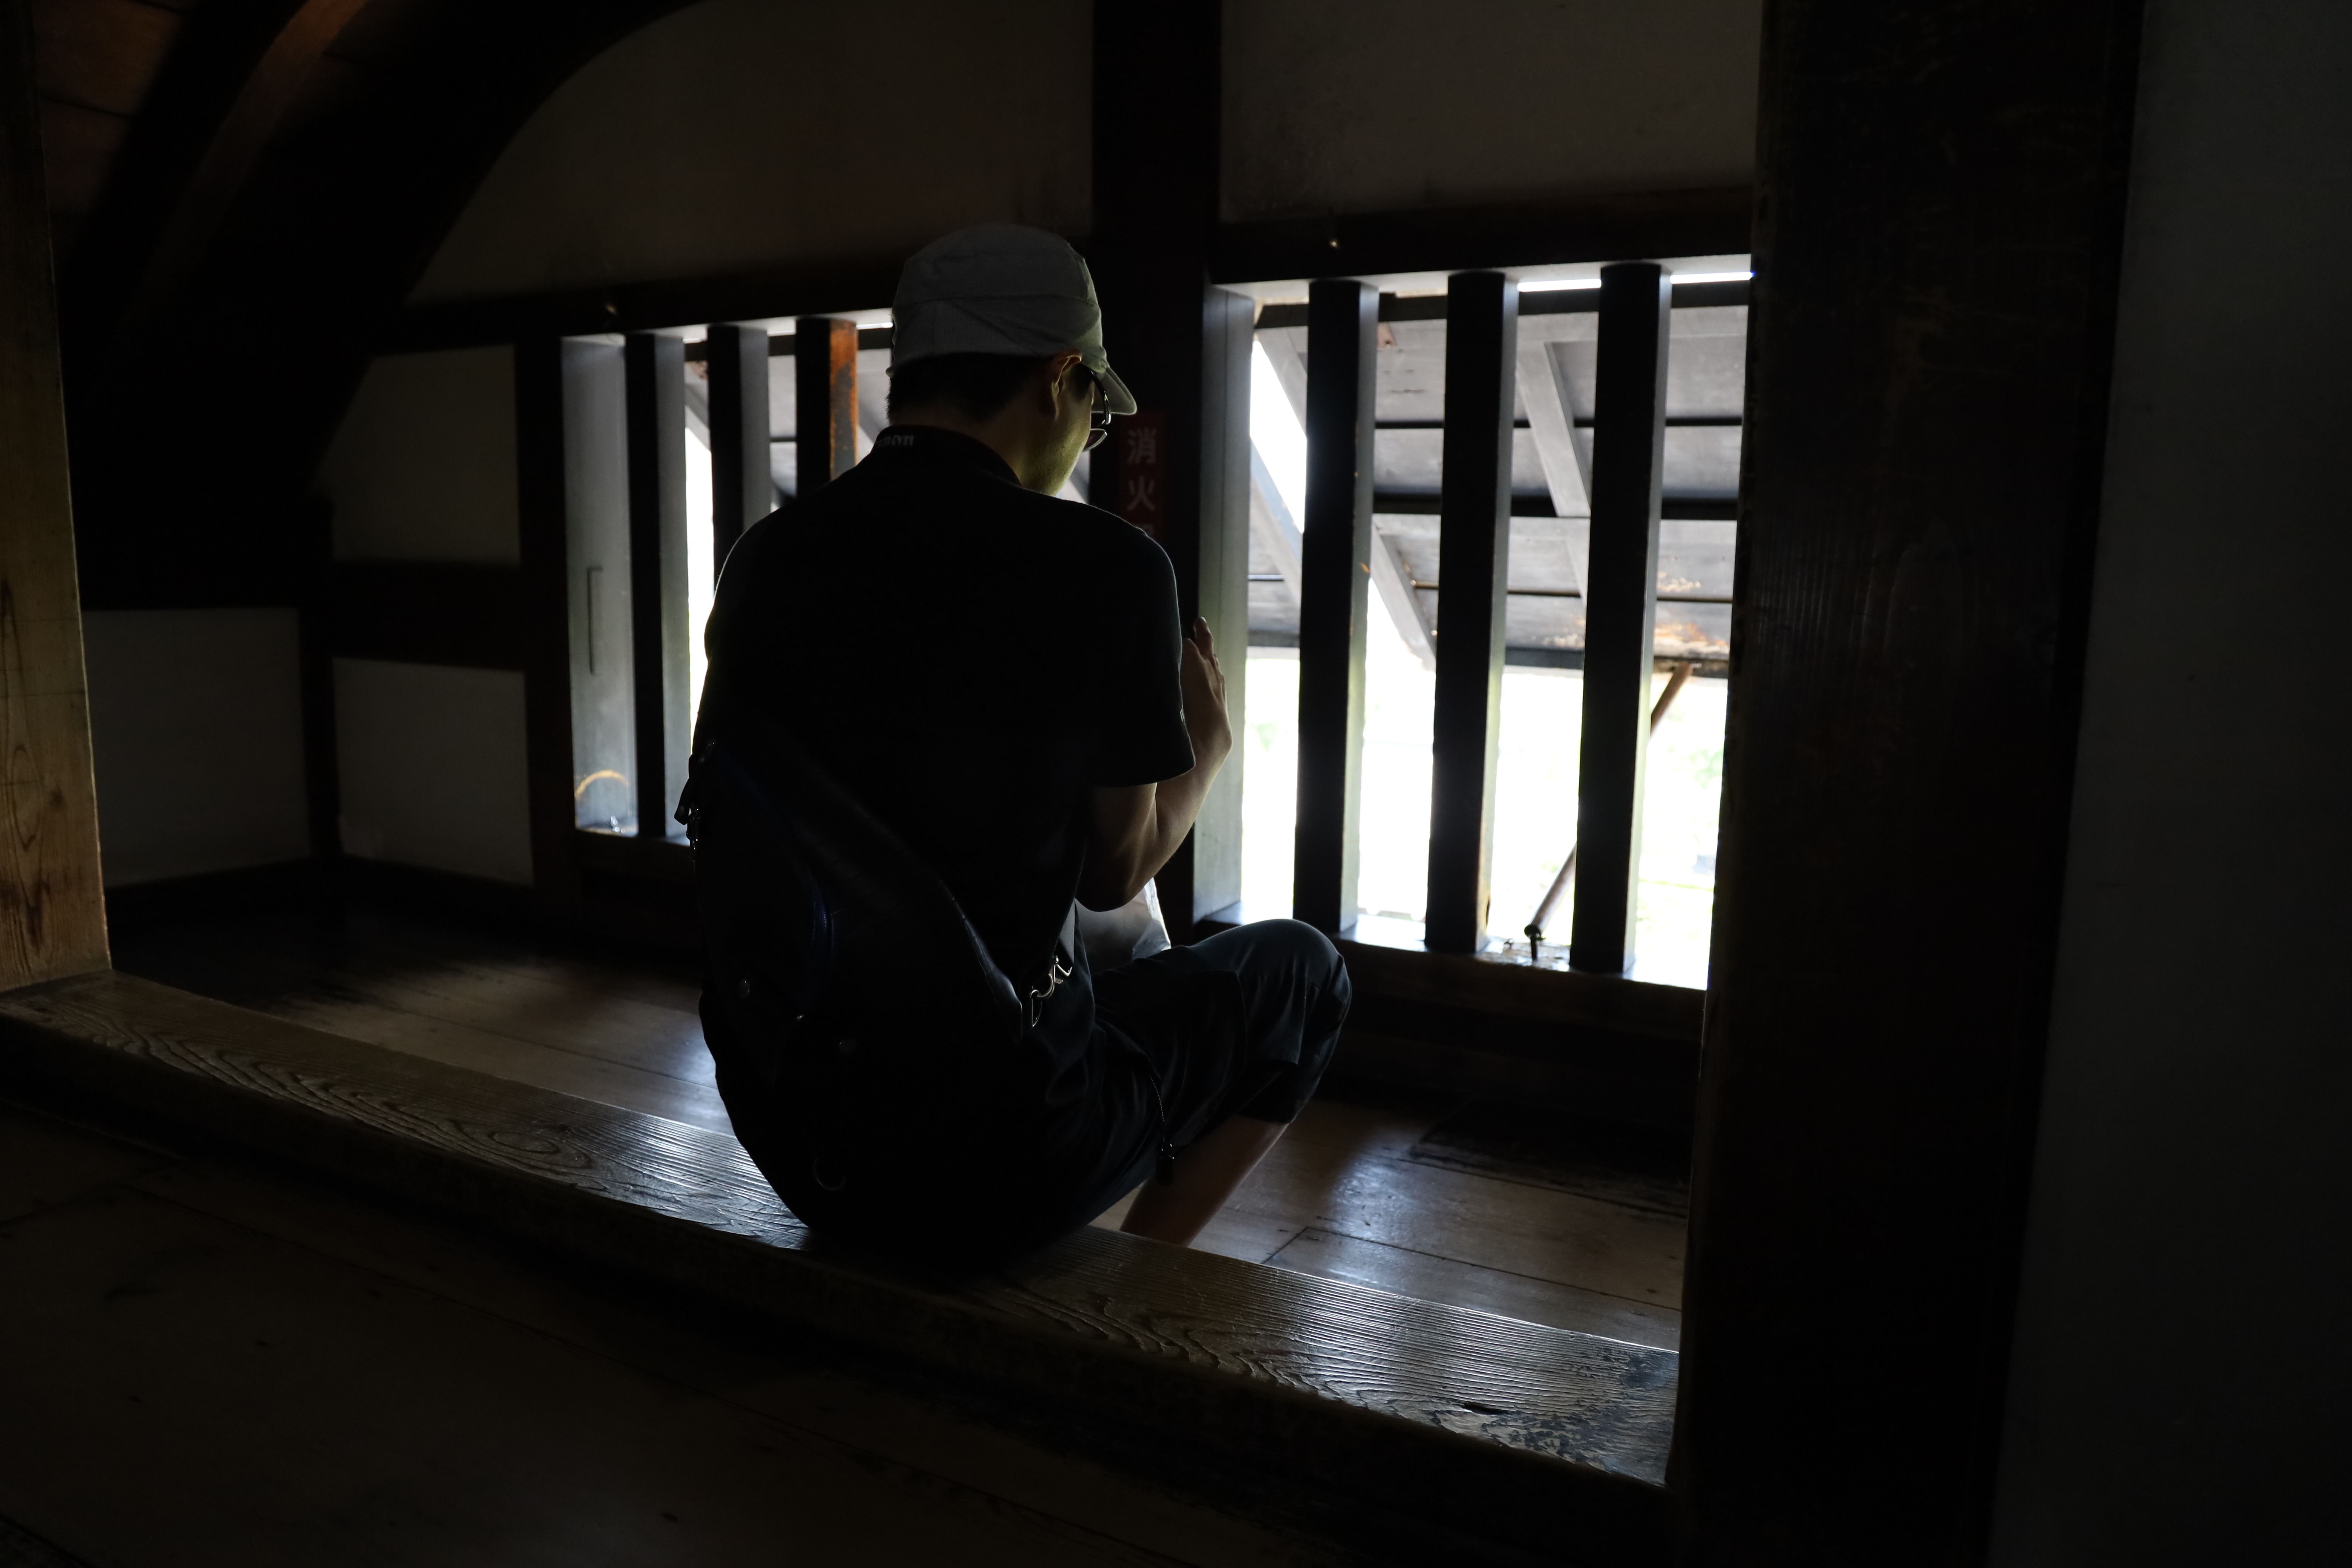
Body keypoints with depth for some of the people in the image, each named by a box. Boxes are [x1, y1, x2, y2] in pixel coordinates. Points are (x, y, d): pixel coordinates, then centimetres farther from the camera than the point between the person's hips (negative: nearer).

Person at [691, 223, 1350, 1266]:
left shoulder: (770, 552, -1)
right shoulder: (1103, 567, -15)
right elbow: (1114, 873, -4)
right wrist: (1209, 745, 17)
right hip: (984, 1159, -6)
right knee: (1299, 972, 19)